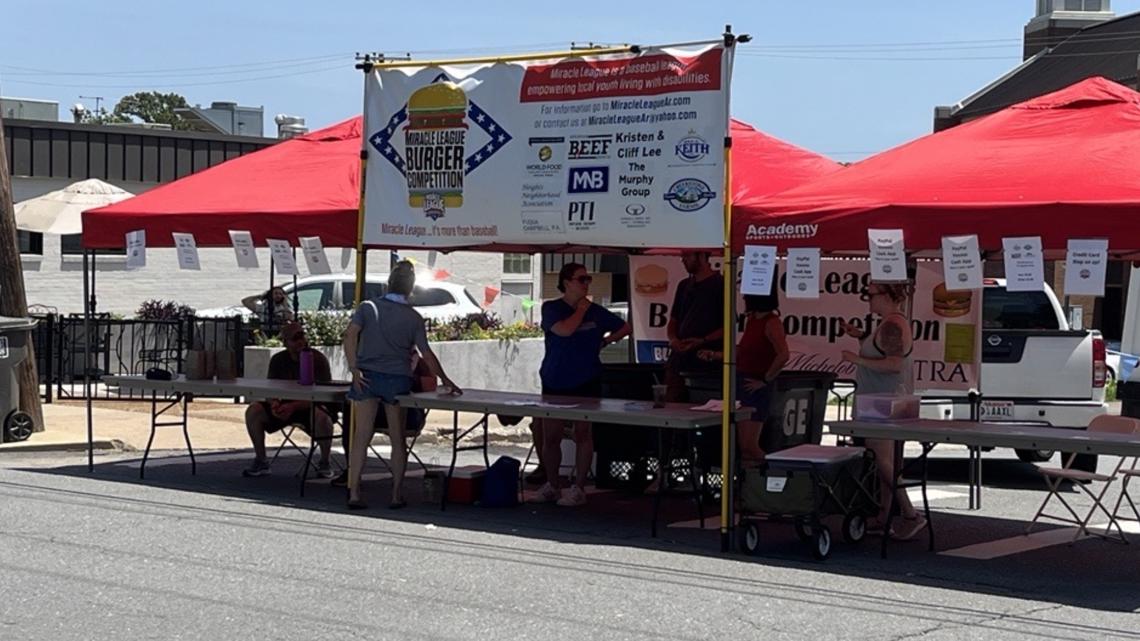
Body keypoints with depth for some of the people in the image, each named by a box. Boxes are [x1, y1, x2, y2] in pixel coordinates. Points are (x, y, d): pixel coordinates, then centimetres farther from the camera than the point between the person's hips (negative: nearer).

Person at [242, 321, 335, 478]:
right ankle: (261, 461, -5)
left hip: (310, 407, -4)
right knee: (253, 411, -18)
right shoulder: (278, 360, 4)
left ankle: (324, 464, -15)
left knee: (323, 418, -38)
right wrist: (273, 404, -23)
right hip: (284, 406, 4)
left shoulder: (318, 359, -11)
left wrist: (294, 407, -31)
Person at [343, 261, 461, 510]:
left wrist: (355, 370, -10)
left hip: (367, 377, 1)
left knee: (361, 436, 2)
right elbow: (426, 354, -1)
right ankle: (397, 495, 10)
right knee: (398, 440, 8)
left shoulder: (368, 307, 3)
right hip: (397, 380, -1)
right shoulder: (413, 317, 1)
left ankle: (354, 493, -1)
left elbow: (350, 336, -11)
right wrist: (445, 380, 7)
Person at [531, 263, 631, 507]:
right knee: (550, 437, 4)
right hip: (554, 383, 0)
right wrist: (581, 310, -8)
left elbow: (624, 328, 19)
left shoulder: (596, 311, 5)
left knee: (582, 434, -2)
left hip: (586, 383, 0)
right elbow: (564, 330, -21)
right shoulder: (551, 308, -2)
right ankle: (552, 486, 20)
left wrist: (604, 341, 8)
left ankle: (578, 489, 4)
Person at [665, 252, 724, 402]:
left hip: (706, 362, -6)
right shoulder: (684, 285, 19)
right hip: (678, 360, 6)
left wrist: (703, 341, -19)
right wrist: (673, 338, 0)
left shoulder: (719, 284, -2)